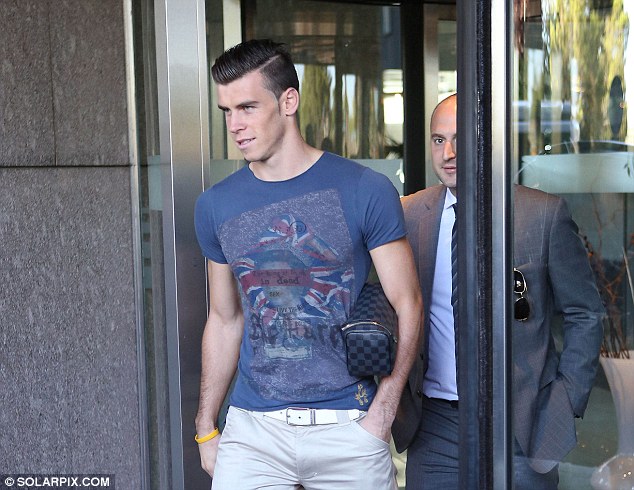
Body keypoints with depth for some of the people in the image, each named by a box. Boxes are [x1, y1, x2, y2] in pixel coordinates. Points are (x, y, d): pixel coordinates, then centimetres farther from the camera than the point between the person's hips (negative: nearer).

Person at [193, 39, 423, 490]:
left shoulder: (366, 191, -5)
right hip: (252, 429, 2)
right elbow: (225, 320, 11)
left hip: (348, 427, -2)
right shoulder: (216, 206, 5)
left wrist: (382, 411, -12)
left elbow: (407, 305, -3)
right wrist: (206, 428, 10)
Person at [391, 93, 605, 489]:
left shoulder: (545, 214, -4)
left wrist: (566, 404, -4)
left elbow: (585, 315, 1)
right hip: (433, 429, 2)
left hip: (522, 426, -2)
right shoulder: (409, 214, 2)